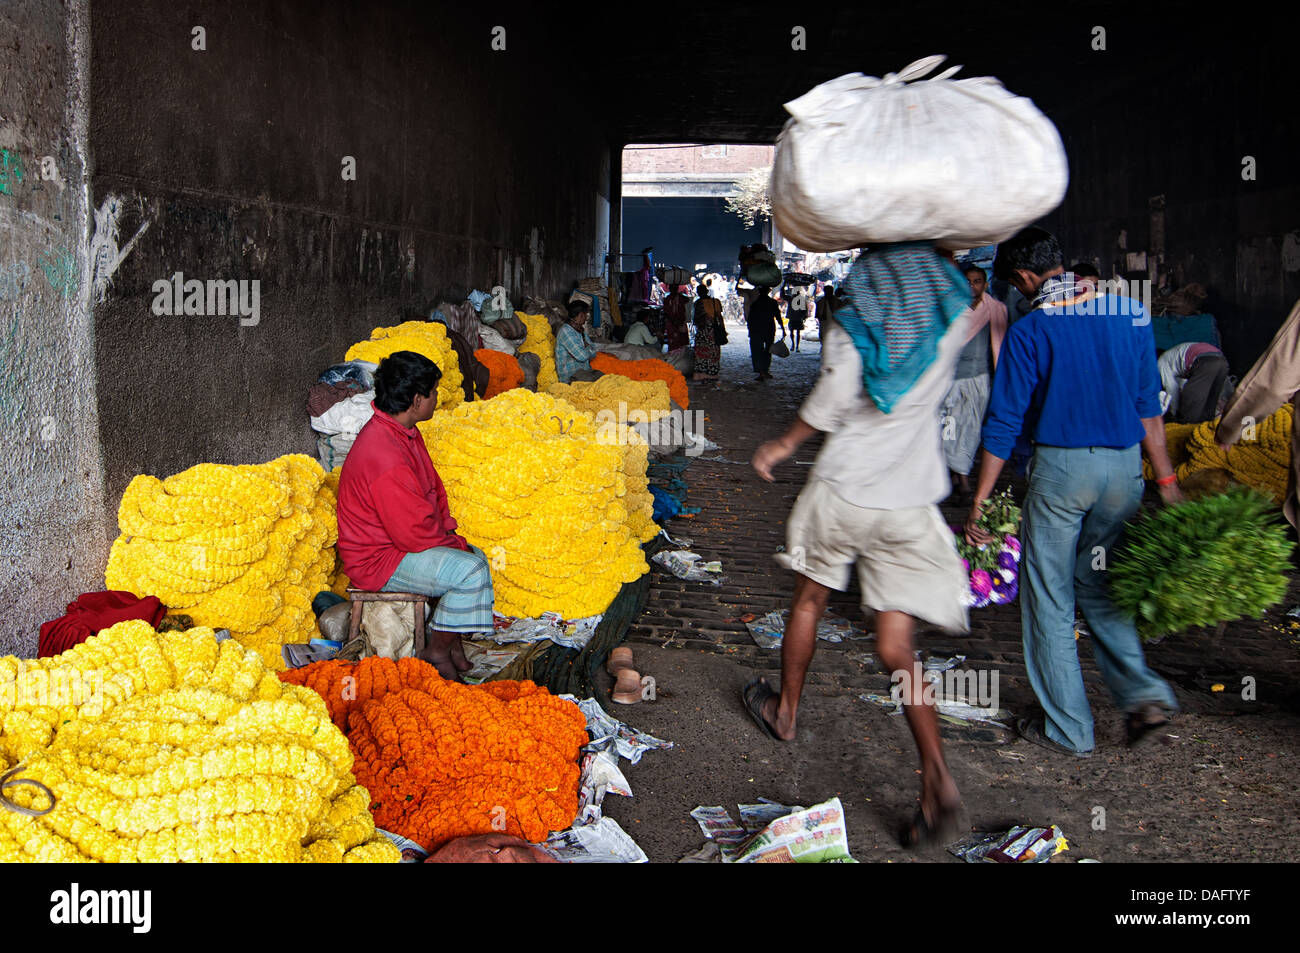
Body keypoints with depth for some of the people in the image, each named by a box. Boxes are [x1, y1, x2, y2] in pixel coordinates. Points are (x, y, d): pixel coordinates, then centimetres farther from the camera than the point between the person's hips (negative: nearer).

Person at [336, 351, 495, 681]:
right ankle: (436, 653, -6)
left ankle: (451, 642, 15)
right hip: (377, 561, -11)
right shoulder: (386, 456, -30)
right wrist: (455, 543, -11)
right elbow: (414, 534, -27)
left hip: (396, 540, 11)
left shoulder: (403, 431, 4)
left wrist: (447, 529, 3)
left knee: (476, 557, 14)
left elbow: (433, 486, 15)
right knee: (470, 570, -21)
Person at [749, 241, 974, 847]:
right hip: (910, 504, 2)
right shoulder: (951, 321, -1)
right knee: (895, 647, 2)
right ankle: (936, 777, -11)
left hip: (842, 490, -2)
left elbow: (826, 411, -5)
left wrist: (781, 447, 12)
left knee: (809, 600, 22)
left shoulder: (848, 327, -10)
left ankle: (784, 710, 39)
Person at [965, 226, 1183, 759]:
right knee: (1097, 585, 21)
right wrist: (1166, 480, 14)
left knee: (1050, 598, 8)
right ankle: (1141, 690, 6)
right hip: (1125, 464, 5)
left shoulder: (1029, 331, -10)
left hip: (1061, 465, -5)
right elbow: (1148, 405, 8)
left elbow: (1004, 424, -9)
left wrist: (979, 502, -3)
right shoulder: (1130, 314, 4)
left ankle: (1068, 729, 14)